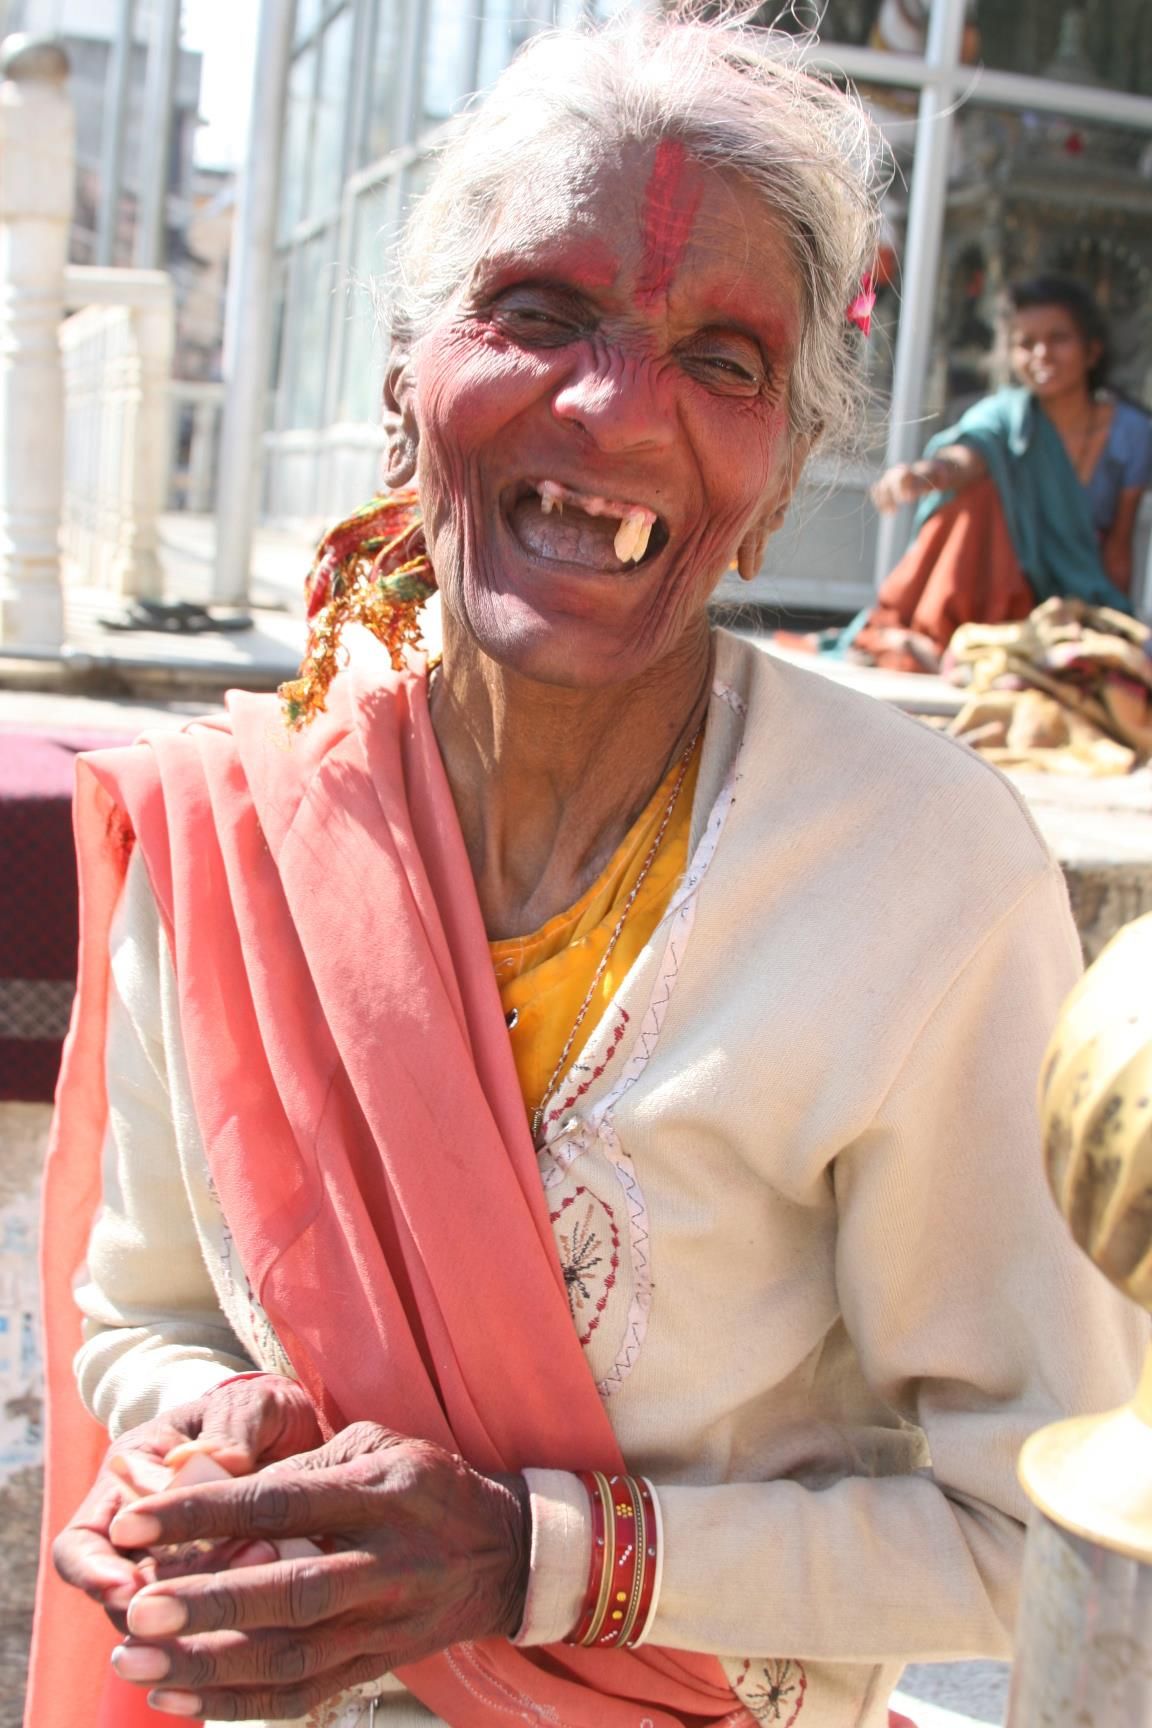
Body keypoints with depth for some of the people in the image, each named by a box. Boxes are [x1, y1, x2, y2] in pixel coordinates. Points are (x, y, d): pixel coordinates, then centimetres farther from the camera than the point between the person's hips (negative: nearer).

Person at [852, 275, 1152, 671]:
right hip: (1003, 587, -1)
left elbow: (1118, 543, 1)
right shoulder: (1007, 414, -10)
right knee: (980, 491, -28)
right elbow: (963, 459, -33)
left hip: (1081, 601, 1)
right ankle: (934, 637, -31)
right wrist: (921, 474, -56)